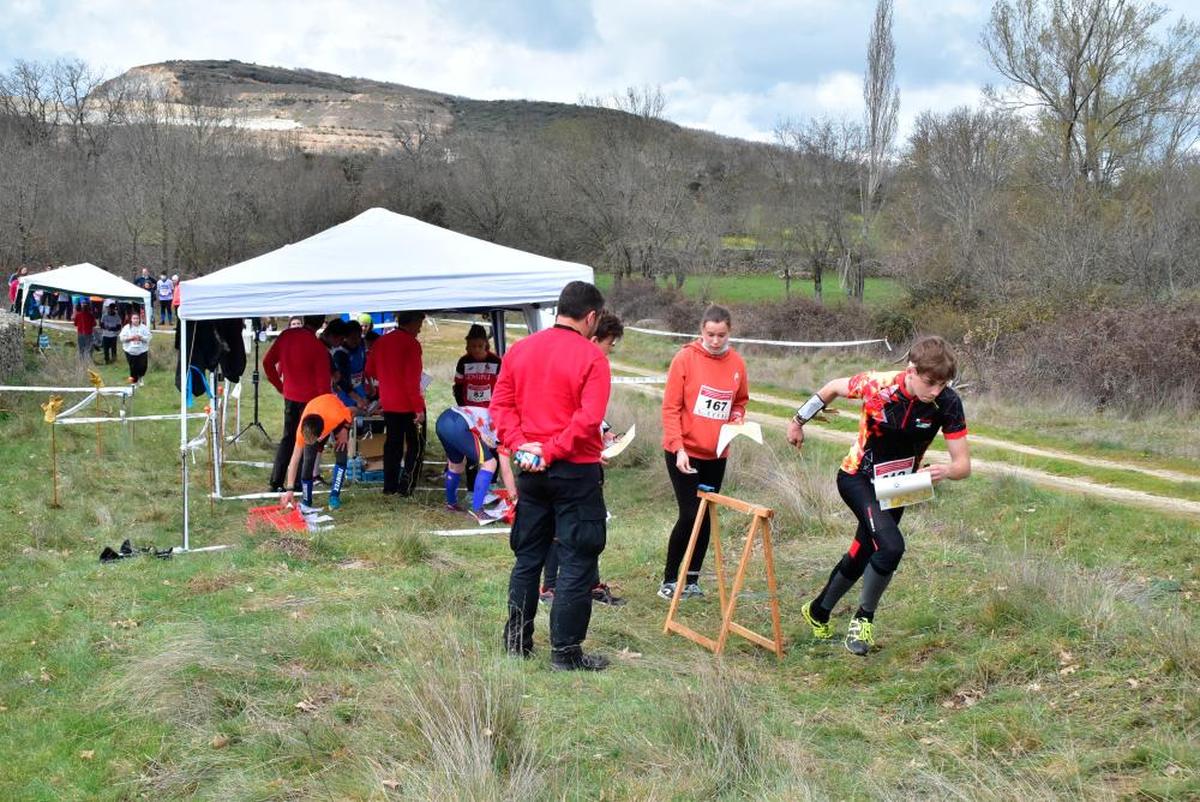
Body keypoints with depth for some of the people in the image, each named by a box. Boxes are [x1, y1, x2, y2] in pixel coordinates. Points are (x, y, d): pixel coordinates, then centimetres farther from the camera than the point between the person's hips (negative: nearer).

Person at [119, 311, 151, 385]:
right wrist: (130, 338, -15)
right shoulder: (126, 327, 2)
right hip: (130, 351, 0)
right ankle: (134, 382, 16)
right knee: (133, 368, 0)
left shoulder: (144, 327, 1)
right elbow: (121, 337, -2)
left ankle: (140, 377, 29)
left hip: (142, 351, 0)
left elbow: (148, 337, -3)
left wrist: (141, 337, -20)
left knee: (143, 367, -3)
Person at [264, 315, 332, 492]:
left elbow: (267, 361, 4)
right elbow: (323, 381, -14)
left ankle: (276, 482, 14)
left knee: (288, 438, 16)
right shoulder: (318, 347, -17)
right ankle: (298, 483, 9)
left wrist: (279, 385, 12)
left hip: (289, 396, 5)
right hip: (310, 398, -5)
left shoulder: (286, 336, -3)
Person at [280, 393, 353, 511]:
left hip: (340, 421, -1)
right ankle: (306, 501, -2)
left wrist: (345, 429, -26)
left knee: (341, 456, -18)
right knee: (308, 459, -12)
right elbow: (294, 460, -34)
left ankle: (334, 496, -11)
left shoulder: (336, 416, -47)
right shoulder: (302, 430, -40)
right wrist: (289, 490, -38)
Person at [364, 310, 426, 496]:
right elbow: (412, 379, -19)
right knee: (415, 445, 5)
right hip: (409, 404, -6)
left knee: (392, 443, 15)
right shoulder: (411, 343, -14)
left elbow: (369, 372, 13)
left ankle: (389, 485, 15)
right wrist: (419, 407, -17)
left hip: (388, 404, 6)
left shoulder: (380, 342, 7)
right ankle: (406, 485, -4)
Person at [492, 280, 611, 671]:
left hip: (530, 471, 6)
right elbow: (588, 419, -19)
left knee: (528, 556, 17)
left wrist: (520, 445, -4)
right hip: (576, 472, -6)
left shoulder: (520, 349, 5)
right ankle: (566, 651, 5)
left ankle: (517, 640, 24)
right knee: (577, 562, 2)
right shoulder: (591, 357, -12)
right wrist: (552, 450, -14)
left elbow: (501, 404, 3)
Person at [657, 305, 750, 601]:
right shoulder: (685, 358, -11)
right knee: (689, 515, -8)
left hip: (716, 454, 5)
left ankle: (692, 580, 17)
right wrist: (679, 447, -19)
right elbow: (670, 407, -12)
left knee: (705, 517, 7)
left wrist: (736, 419, -3)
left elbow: (740, 400, 18)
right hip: (684, 453, -4)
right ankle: (669, 579, 7)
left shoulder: (737, 363, 2)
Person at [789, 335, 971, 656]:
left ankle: (818, 612, 42)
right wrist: (799, 421, 4)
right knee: (891, 546, -26)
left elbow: (963, 464, -19)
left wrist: (946, 471, -43)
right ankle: (863, 619, -4)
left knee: (861, 557, 17)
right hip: (858, 479, -4)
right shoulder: (879, 385, -29)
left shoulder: (948, 403, -22)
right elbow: (834, 388, -8)